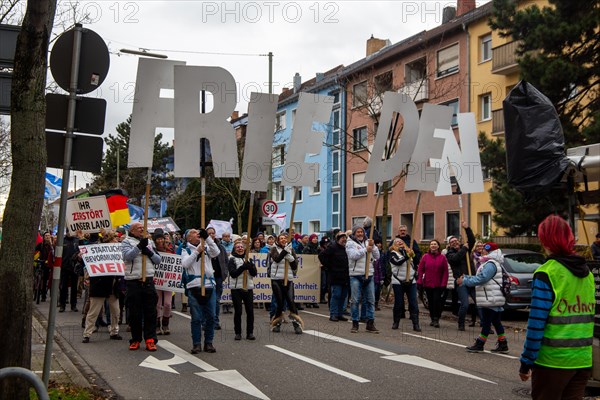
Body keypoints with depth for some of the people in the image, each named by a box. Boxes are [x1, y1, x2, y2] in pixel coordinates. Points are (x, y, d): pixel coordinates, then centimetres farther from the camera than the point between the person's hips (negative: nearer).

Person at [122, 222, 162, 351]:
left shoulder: (148, 242, 17)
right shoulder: (127, 242, 4)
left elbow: (158, 260, 12)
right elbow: (127, 256, -16)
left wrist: (149, 252, -6)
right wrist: (140, 246, -24)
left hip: (148, 281, 3)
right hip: (133, 282, -3)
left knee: (150, 312, 0)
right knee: (135, 313, 4)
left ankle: (150, 339, 4)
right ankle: (135, 339, 16)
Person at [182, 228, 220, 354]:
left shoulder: (206, 248, 13)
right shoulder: (186, 250, 8)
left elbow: (216, 252, -6)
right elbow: (185, 264, -8)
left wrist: (207, 237, -12)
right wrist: (197, 251, -10)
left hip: (209, 286, 3)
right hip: (194, 287, -2)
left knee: (211, 317, 5)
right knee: (196, 318, 0)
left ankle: (208, 343, 16)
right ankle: (196, 344, 9)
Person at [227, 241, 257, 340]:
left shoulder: (249, 259, 13)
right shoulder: (232, 260, 3)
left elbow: (255, 273, 3)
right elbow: (233, 273, -11)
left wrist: (250, 267, -18)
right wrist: (243, 267, -24)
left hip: (248, 288, 3)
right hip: (236, 288, -3)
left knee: (250, 310, -1)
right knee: (238, 311, 0)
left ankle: (250, 333, 7)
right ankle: (237, 333, 9)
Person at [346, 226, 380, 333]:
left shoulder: (368, 242, 16)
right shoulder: (350, 243, 4)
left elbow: (377, 256, 7)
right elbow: (353, 255, -13)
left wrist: (373, 246, -8)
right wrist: (365, 250, -10)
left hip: (369, 275, 4)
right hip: (356, 275, -4)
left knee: (371, 300, 4)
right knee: (355, 300, -3)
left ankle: (370, 324, 10)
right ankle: (355, 324, 6)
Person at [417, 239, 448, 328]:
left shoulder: (442, 257, -1)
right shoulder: (425, 256, 2)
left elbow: (445, 272, -2)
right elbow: (420, 270, 2)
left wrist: (444, 283, -9)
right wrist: (419, 282, -6)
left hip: (438, 285, -2)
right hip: (427, 284, 2)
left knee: (437, 301, -8)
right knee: (430, 301, 8)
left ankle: (436, 319, -1)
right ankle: (432, 319, 20)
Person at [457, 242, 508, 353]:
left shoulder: (491, 264, -16)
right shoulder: (489, 263, 19)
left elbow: (481, 278, -25)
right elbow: (480, 277, 20)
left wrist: (464, 281, -19)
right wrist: (465, 277, 10)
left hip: (490, 300, -10)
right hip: (490, 300, 10)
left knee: (486, 322, -3)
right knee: (496, 322, 13)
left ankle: (479, 344, 2)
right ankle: (502, 344, 19)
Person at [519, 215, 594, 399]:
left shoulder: (547, 273, -13)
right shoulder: (586, 272, 8)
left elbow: (536, 323, -15)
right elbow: (587, 318, 14)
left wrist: (526, 362, -9)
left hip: (553, 361, -6)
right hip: (583, 360, 6)